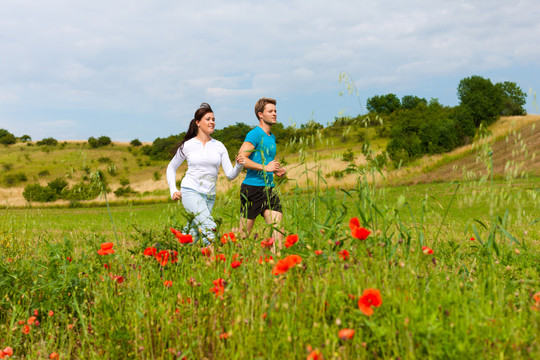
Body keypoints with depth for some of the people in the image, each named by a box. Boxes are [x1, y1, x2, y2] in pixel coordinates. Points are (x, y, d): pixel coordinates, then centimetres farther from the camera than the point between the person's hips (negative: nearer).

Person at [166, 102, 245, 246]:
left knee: (192, 237, 8)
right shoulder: (187, 146, 2)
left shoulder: (219, 146, 8)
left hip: (209, 196, 4)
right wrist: (173, 190, 3)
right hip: (191, 192, -4)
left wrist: (239, 165, -17)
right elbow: (171, 168, 16)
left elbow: (230, 175, 4)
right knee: (210, 229, -25)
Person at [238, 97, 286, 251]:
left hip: (269, 188, 7)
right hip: (252, 187, -7)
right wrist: (265, 168, -19)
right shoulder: (255, 134, -9)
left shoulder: (272, 137, 18)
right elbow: (241, 158, -19)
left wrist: (277, 170, 13)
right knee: (244, 232, 1)